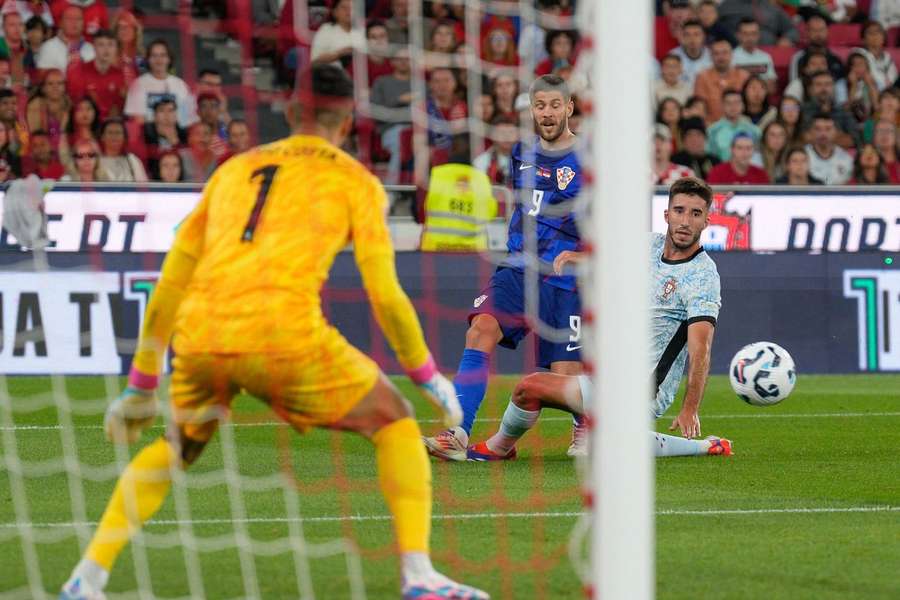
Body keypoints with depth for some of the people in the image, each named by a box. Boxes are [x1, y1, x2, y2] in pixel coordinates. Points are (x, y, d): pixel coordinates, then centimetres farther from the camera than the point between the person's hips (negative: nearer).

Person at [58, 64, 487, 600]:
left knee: (175, 449, 29)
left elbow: (170, 283, 26)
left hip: (200, 332, 4)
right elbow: (385, 294, 8)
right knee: (396, 424, 15)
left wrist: (142, 386, 31)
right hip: (285, 332, -4)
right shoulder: (355, 181, 15)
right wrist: (429, 377, 20)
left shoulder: (234, 170, 26)